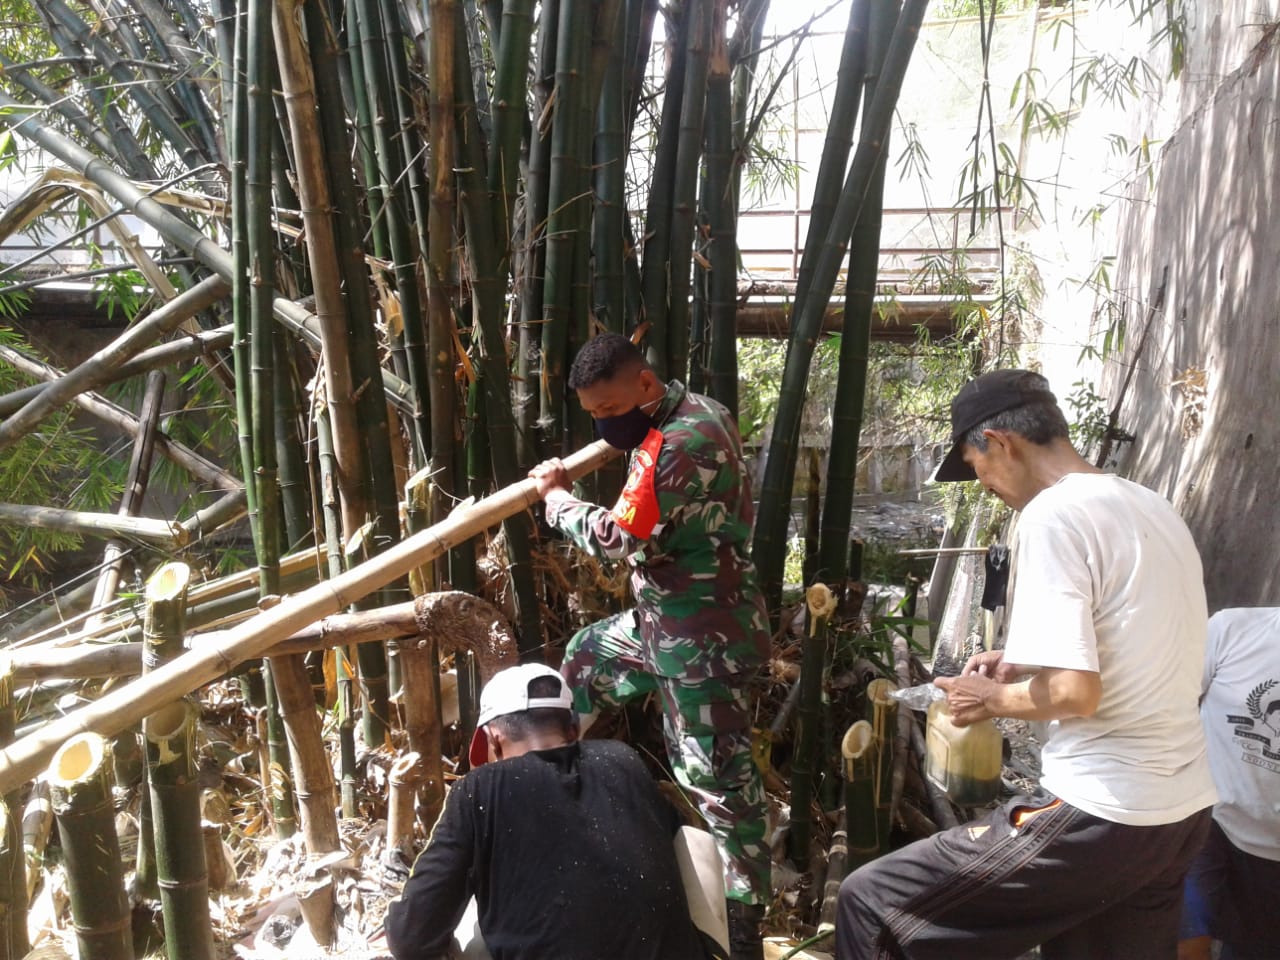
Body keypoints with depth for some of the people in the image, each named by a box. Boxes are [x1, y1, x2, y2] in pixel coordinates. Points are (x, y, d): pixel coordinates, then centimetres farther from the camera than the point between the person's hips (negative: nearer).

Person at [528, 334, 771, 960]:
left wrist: (556, 495, -6)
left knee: (716, 778, 0)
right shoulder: (694, 411, 4)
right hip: (666, 620, 11)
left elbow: (616, 538, -23)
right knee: (583, 660, 27)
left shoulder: (680, 445, -27)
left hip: (701, 639, -10)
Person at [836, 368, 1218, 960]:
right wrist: (1027, 663, 17)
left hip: (1102, 814, -9)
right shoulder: (1154, 510, 11)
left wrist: (993, 698, -4)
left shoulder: (1052, 516, -16)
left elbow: (1075, 691, -23)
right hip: (1185, 810, 9)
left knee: (869, 904, -4)